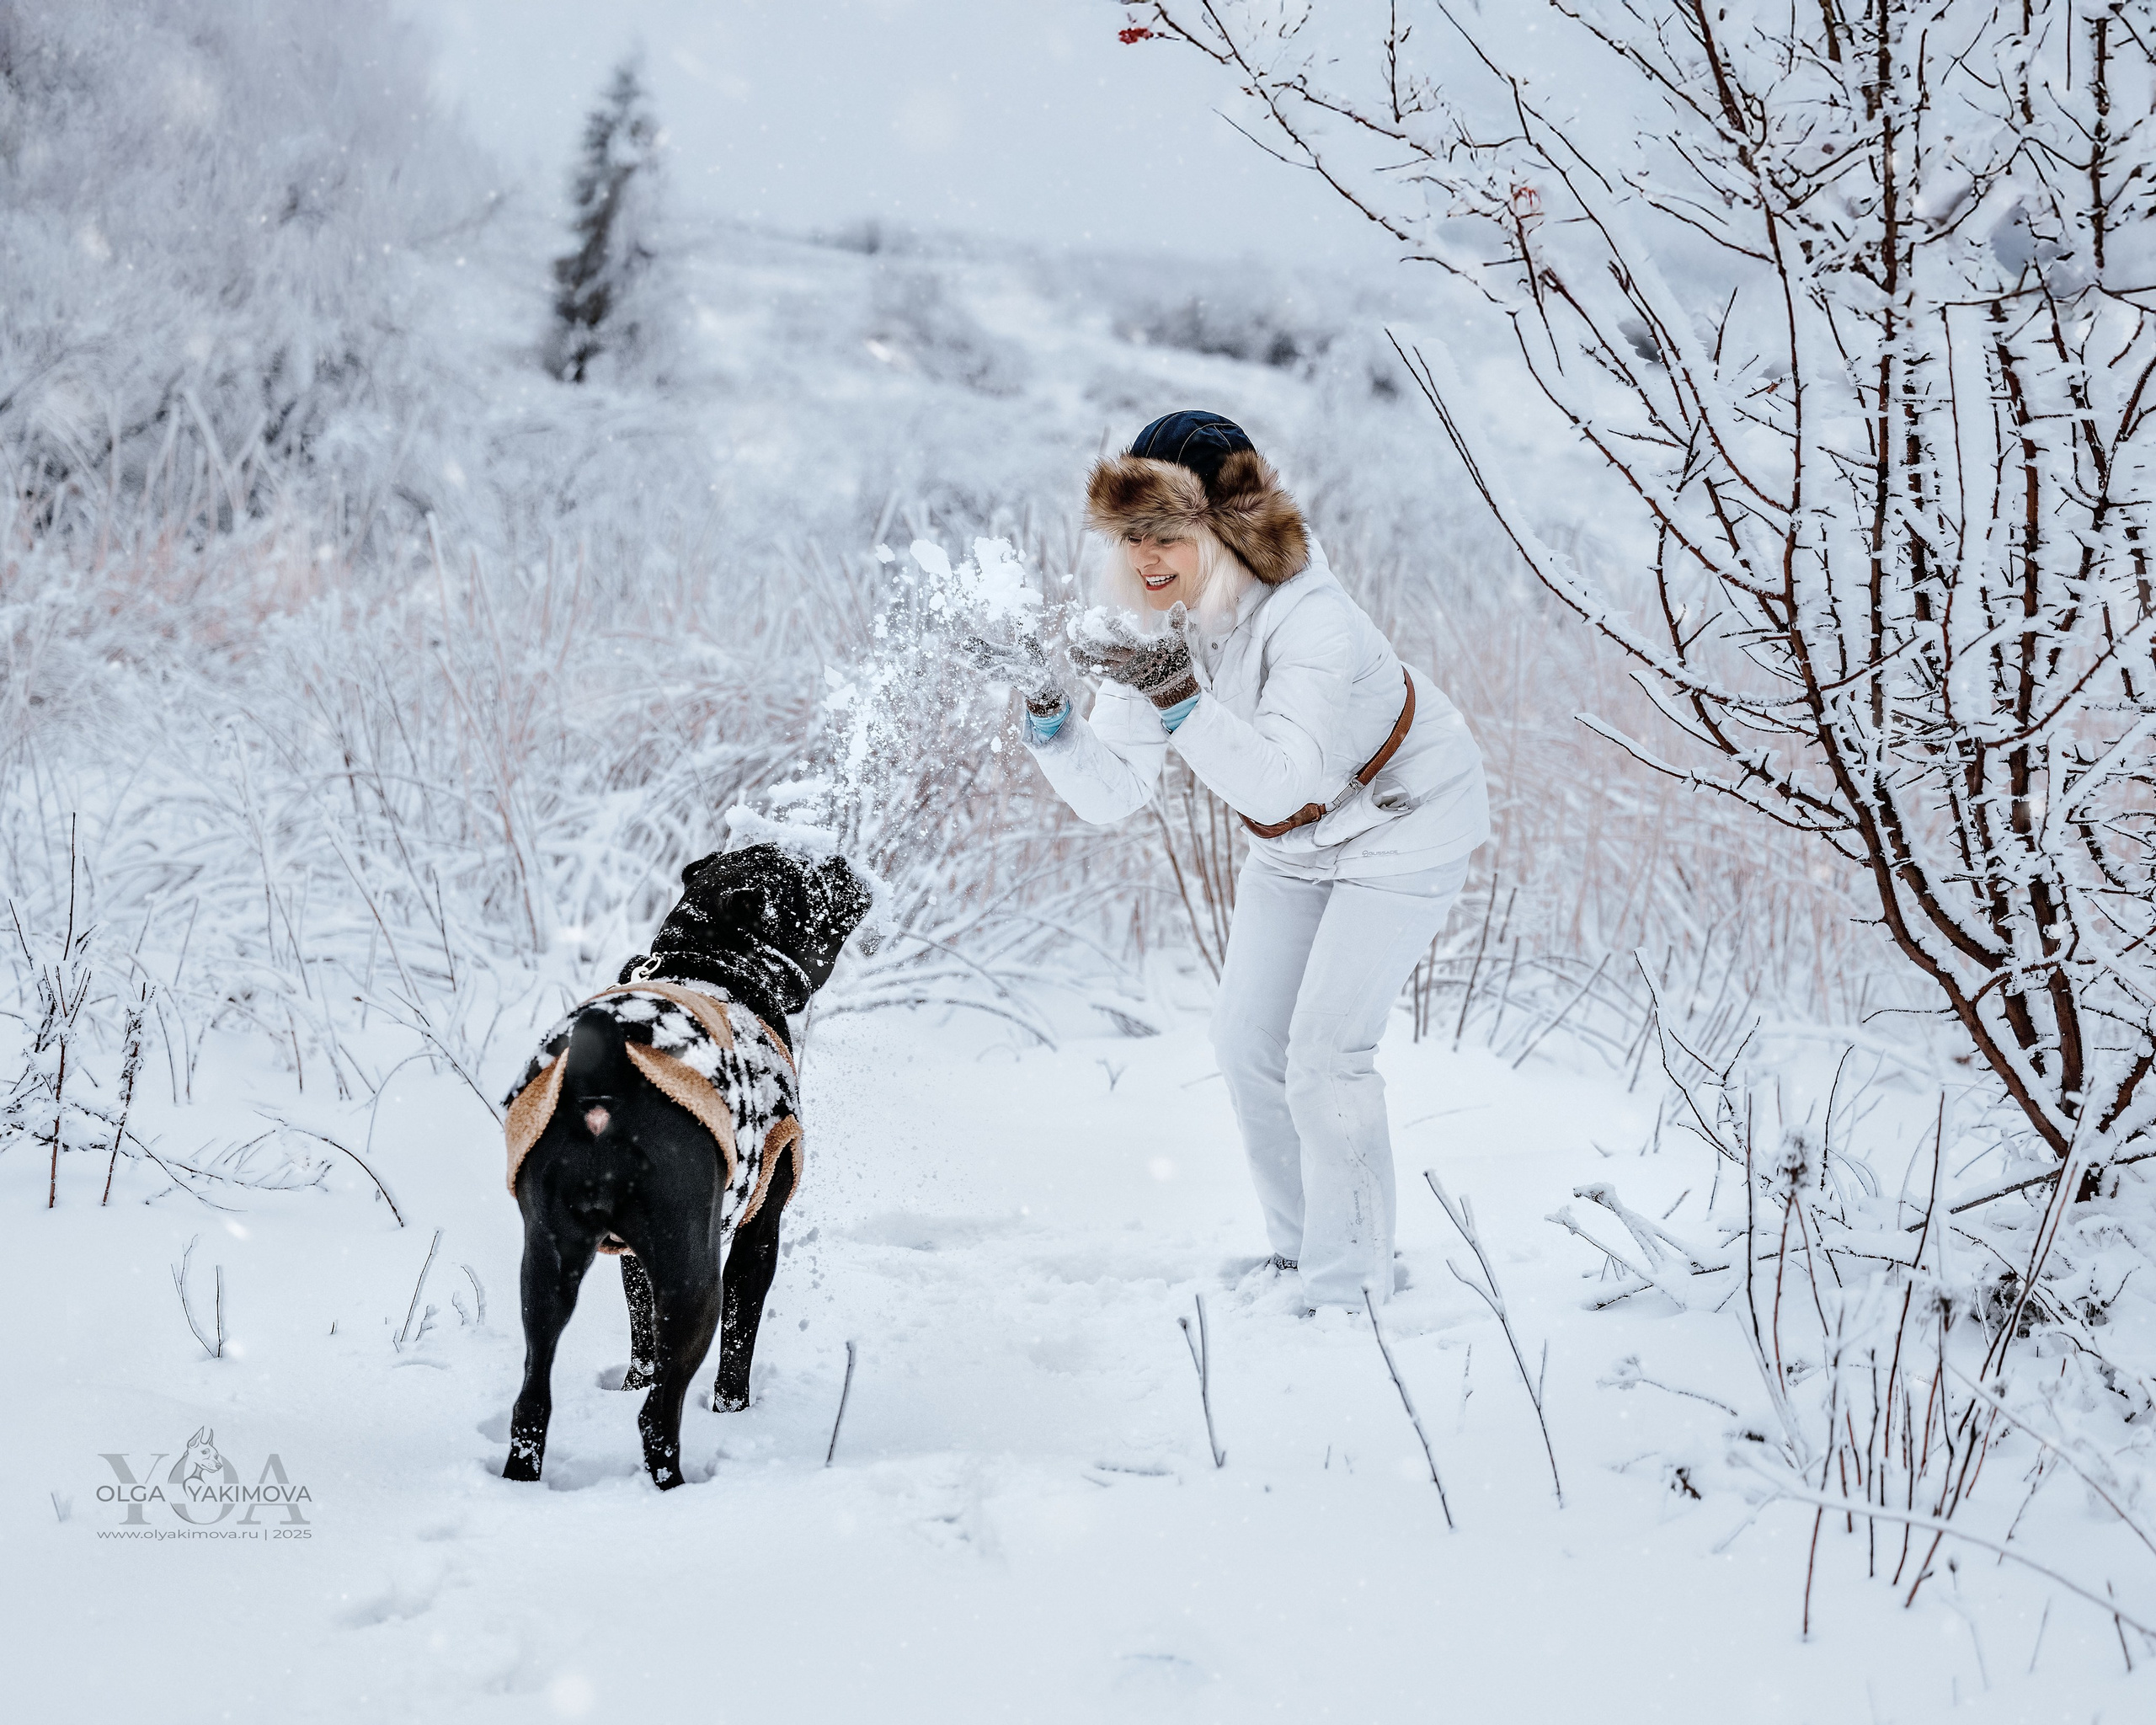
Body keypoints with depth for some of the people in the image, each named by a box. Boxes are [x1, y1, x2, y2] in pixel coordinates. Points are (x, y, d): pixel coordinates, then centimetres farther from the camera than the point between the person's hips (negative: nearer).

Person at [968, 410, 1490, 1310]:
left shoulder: (1310, 620, -36)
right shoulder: (1147, 627, -16)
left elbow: (1277, 783, -47)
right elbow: (1112, 792, -18)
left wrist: (1178, 697, -57)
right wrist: (1049, 711, -35)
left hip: (1402, 822, -7)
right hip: (1294, 845, 8)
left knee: (1325, 1048, -15)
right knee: (1247, 1037, 7)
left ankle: (1350, 1293, -3)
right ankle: (1298, 1253, 26)